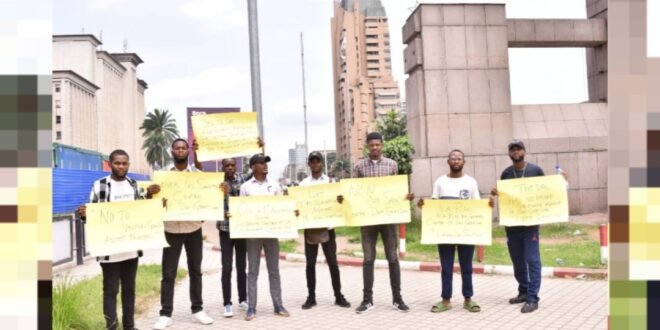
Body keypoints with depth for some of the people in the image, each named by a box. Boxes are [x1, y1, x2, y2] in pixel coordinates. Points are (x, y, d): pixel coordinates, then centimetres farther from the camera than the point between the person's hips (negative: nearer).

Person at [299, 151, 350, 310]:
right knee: (310, 264, 5)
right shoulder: (303, 183, 8)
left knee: (332, 263, 2)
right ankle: (311, 297, 13)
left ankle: (338, 296, 10)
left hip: (327, 227, -1)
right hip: (310, 228, 1)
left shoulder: (330, 181, 6)